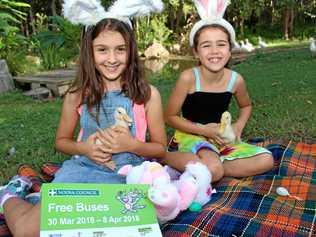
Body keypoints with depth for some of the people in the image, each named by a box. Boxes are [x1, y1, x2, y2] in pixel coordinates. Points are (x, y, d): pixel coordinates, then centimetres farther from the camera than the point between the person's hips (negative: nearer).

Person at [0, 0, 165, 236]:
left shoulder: (148, 94, -5)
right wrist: (84, 148, -10)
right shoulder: (77, 95, 0)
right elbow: (62, 141, 12)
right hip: (81, 169, 1)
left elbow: (161, 148, 3)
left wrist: (131, 145, -17)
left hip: (126, 175, 0)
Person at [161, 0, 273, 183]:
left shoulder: (235, 80, -9)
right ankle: (162, 156, -13)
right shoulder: (189, 78, -20)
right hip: (191, 136, -5)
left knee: (266, 160, -9)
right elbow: (170, 116, -11)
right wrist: (204, 130, -17)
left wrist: (238, 127, -5)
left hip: (221, 138, 5)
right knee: (213, 171, -32)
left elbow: (246, 106, 14)